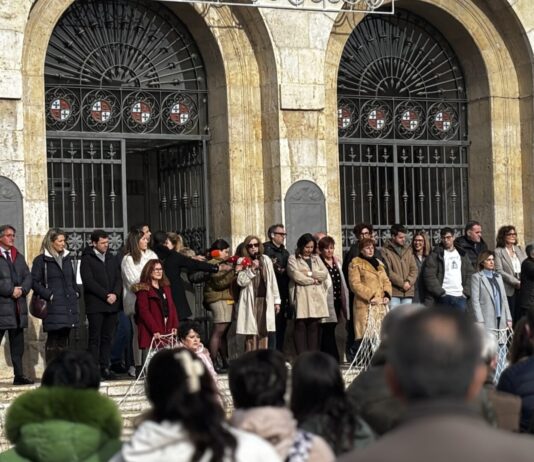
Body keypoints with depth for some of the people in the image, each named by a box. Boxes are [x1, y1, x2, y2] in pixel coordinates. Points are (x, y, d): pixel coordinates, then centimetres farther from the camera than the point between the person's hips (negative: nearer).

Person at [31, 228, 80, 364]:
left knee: (64, 339, 10)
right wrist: (49, 295, -14)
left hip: (69, 305, 6)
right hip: (53, 307, -6)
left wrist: (76, 293, 11)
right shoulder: (41, 260, -3)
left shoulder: (68, 258, 17)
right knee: (53, 340, -6)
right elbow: (35, 282, -6)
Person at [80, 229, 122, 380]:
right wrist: (106, 295, -14)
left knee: (108, 338, 6)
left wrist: (115, 294, -5)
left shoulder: (112, 259, 17)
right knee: (95, 338, -5)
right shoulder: (87, 260, -1)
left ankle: (105, 368, 9)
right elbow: (89, 282, -10)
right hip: (95, 305, -5)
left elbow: (119, 279, 13)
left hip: (112, 304, 5)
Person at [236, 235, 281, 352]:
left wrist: (276, 300, 10)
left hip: (265, 300, 3)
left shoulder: (266, 260, 10)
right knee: (251, 332, -7)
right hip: (250, 301, -3)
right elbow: (240, 281, -9)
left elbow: (273, 281, 12)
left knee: (264, 332, 3)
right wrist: (252, 269, -17)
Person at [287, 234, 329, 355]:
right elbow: (296, 276, -10)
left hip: (316, 298, 4)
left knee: (314, 327, 2)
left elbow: (325, 273, 6)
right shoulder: (293, 259, 5)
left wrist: (309, 273, -7)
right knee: (301, 327, -6)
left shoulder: (316, 258, 20)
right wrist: (314, 280, -3)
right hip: (301, 297, -4)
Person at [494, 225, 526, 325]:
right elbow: (499, 271, -10)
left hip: (522, 288, 5)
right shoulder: (498, 252, -1)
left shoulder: (520, 250, 17)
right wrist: (516, 282, -14)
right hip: (508, 290, -5)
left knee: (520, 317, 3)